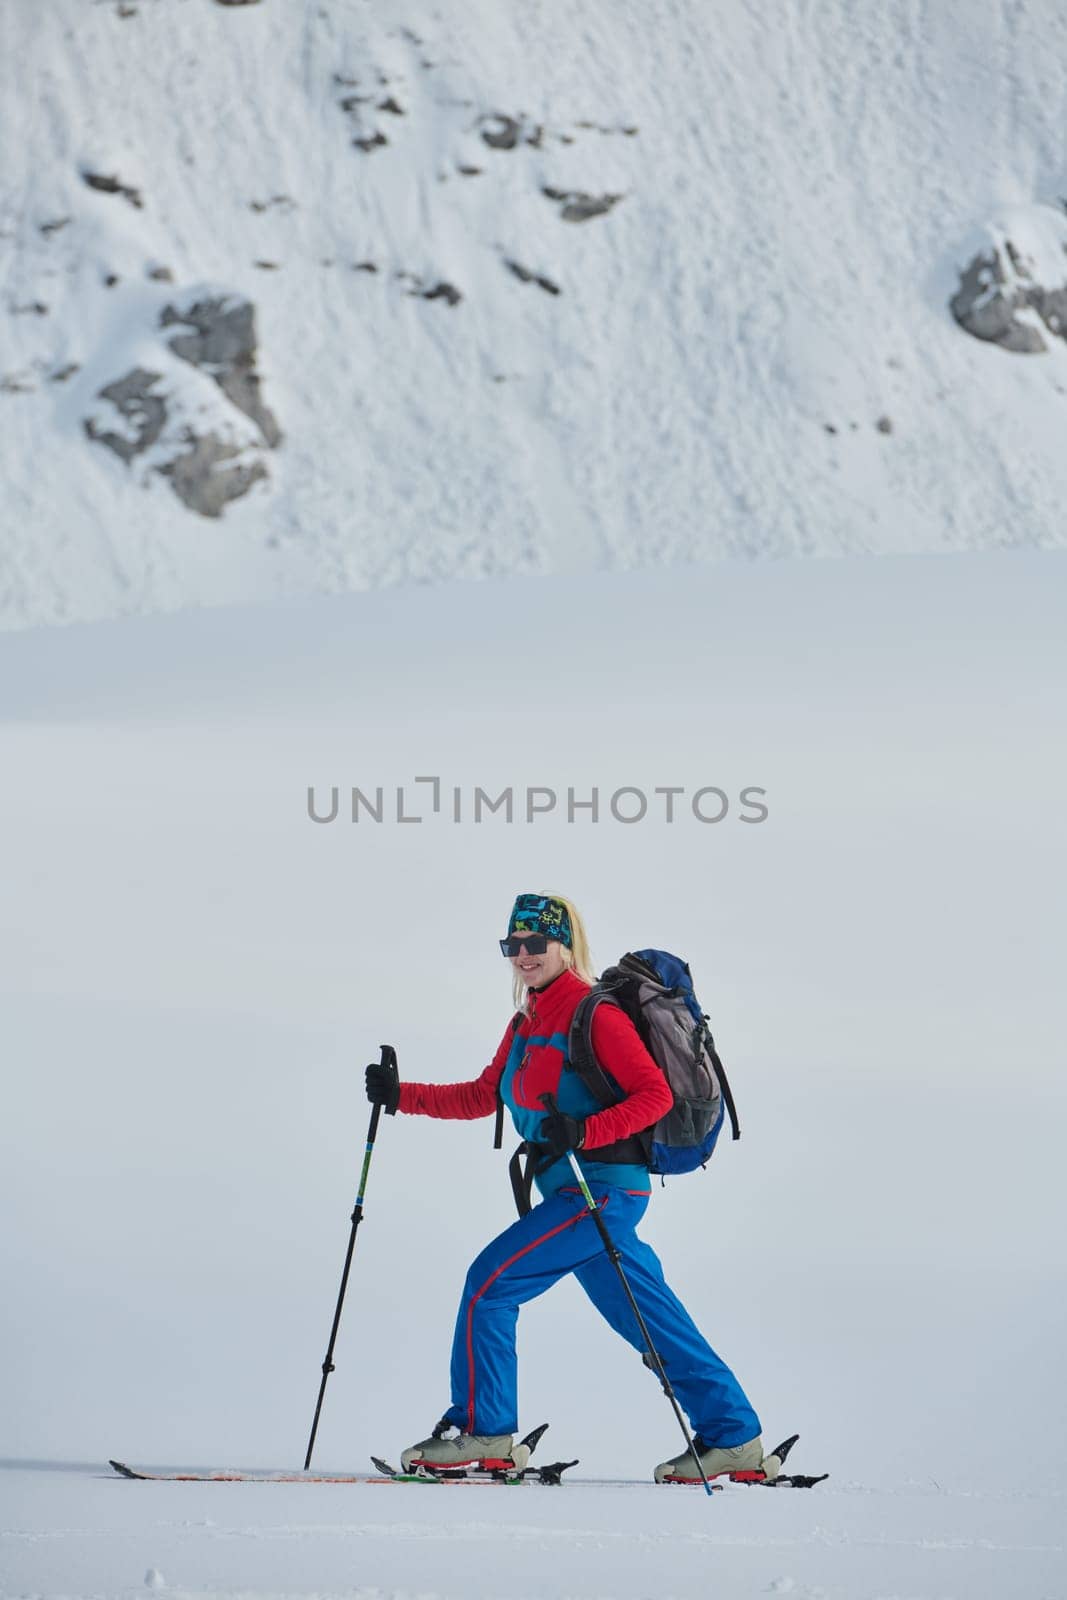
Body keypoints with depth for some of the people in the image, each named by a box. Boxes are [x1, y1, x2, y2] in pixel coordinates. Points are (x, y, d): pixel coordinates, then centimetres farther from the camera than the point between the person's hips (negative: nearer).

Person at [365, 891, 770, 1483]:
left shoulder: (593, 1013, -11)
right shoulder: (526, 1022, 15)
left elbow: (656, 1095, -16)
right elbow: (483, 1096, 19)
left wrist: (584, 1133, -27)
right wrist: (401, 1095, 9)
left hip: (603, 1190, -9)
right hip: (578, 1196, 9)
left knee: (490, 1282, -10)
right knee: (652, 1321, 11)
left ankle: (481, 1430, -3)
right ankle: (734, 1439, 17)